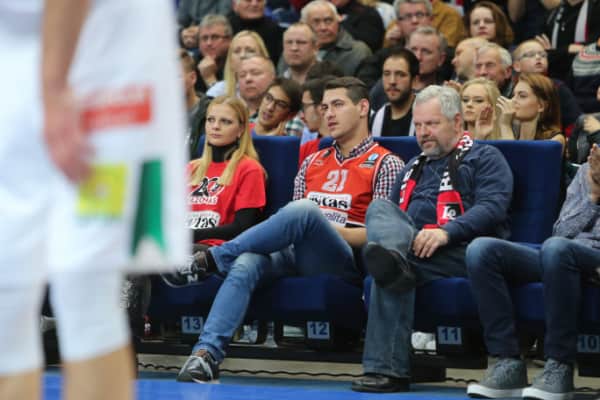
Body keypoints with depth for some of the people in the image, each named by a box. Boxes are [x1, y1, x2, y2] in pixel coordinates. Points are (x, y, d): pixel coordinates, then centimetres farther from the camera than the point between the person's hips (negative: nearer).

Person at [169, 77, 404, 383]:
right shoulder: (312, 163, 28)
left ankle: (209, 260, -30)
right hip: (294, 255, 5)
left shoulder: (385, 164, 9)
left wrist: (327, 229, -10)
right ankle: (207, 353, -44)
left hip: (342, 263, -5)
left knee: (305, 210, -35)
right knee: (245, 264, -29)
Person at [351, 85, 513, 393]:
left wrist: (446, 232, -25)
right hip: (412, 246, 6)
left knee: (389, 267, -37)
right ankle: (392, 257, -61)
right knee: (379, 207, -28)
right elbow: (391, 217, 33)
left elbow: (492, 207, -6)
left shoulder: (485, 157, 14)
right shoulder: (413, 169, 38)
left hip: (461, 251, -6)